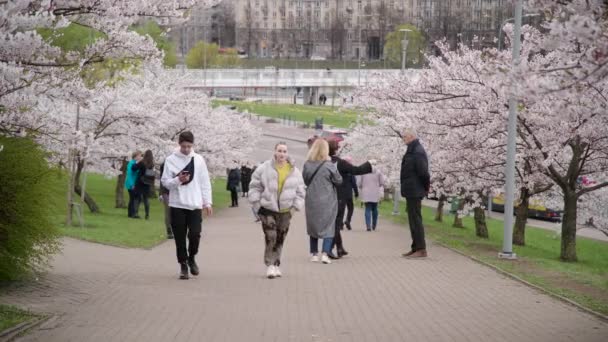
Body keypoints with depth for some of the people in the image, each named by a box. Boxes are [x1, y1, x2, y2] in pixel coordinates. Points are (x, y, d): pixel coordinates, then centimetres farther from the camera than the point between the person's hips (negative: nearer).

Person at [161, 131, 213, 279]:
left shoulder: (198, 159, 5)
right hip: (177, 205, 0)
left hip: (195, 205, 0)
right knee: (180, 237, 1)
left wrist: (208, 202, 3)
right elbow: (165, 182, 1)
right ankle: (183, 265, 14)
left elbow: (205, 183, 8)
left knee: (195, 234, -9)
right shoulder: (171, 160, 1)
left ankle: (191, 258, 17)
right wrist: (178, 180, -18)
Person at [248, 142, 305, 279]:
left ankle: (276, 264, 20)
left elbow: (300, 191, 10)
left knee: (280, 238, 8)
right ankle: (270, 265, -6)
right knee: (270, 236, -13)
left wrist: (296, 206, 1)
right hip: (267, 209, -3)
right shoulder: (264, 168, -2)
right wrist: (256, 203, -3)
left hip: (285, 211, 3)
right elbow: (255, 186, 2)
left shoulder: (294, 171, 4)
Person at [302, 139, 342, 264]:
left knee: (313, 226, 16)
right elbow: (339, 181, -4)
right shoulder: (329, 165, -14)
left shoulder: (307, 165, -4)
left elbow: (305, 180, 8)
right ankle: (325, 253, -11)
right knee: (329, 227, 3)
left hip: (311, 201, 3)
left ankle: (314, 254, 19)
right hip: (327, 201, -3)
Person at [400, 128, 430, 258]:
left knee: (416, 219, -8)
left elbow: (423, 171, -21)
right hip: (411, 191, 10)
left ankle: (421, 250, -8)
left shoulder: (418, 152, -18)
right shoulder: (413, 150, 14)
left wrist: (426, 186, -9)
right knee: (413, 219, 14)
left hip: (414, 191, -10)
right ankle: (416, 248, 19)